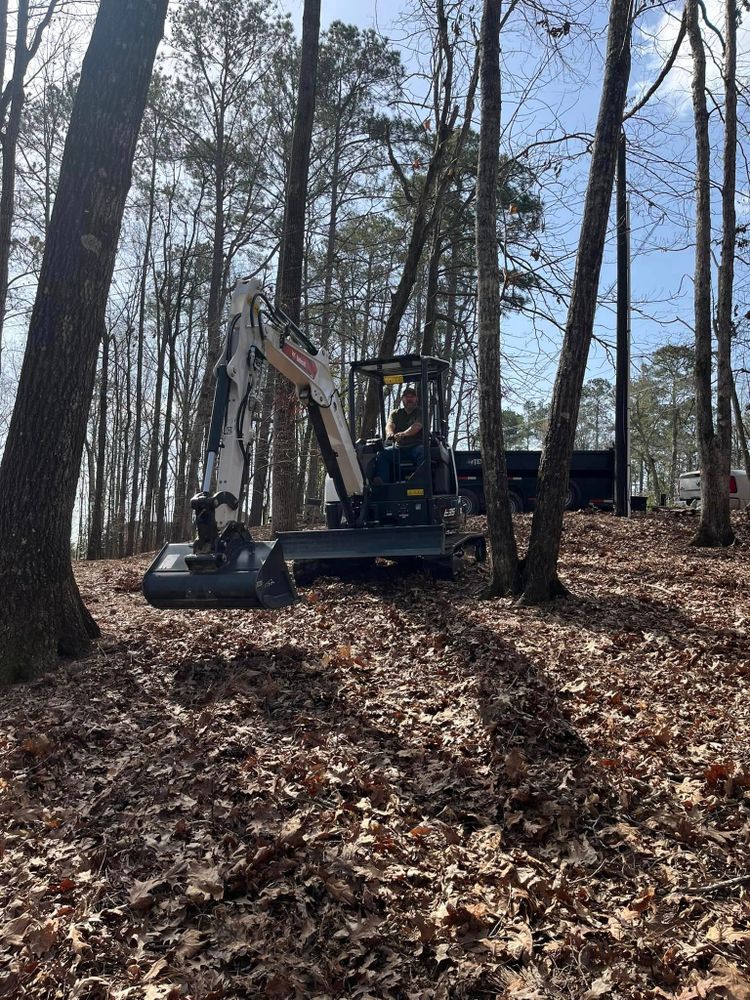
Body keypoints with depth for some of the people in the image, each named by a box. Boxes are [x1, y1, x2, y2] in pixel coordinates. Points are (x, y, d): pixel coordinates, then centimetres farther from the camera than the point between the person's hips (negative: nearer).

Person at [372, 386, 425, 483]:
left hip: (416, 446, -3)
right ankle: (380, 480, -40)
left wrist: (403, 434, -34)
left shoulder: (421, 413, 8)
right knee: (382, 453, -23)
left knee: (423, 451, -37)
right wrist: (390, 434, -28)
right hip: (399, 448, 3)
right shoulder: (396, 414, 20)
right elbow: (389, 425, 0)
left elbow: (417, 426, -12)